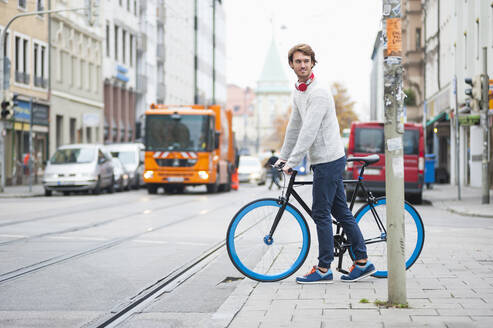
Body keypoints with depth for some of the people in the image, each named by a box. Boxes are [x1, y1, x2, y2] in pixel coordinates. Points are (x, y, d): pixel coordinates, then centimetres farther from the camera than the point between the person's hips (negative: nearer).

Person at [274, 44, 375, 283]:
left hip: (328, 160, -10)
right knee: (341, 212, 11)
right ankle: (362, 262, 16)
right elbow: (294, 126, 22)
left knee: (321, 214, -6)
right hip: (329, 159, 10)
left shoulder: (319, 93, -17)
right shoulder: (298, 92, 13)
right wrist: (283, 157, 23)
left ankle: (323, 269, 1)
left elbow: (309, 131, -23)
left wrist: (292, 162, -22)